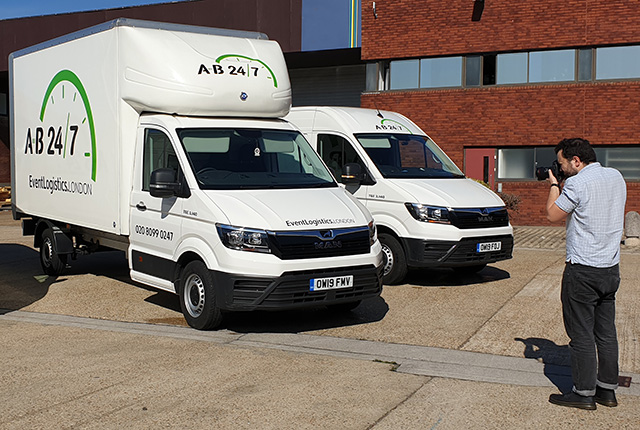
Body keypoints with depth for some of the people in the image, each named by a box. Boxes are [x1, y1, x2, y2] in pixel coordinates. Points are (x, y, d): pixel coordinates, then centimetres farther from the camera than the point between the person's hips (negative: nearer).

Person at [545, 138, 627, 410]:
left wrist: (554, 185, 7)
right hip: (611, 268, 8)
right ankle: (607, 390, 21)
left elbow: (553, 215, -6)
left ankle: (584, 393, 7)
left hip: (582, 270, -8)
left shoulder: (577, 183, -15)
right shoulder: (616, 177, 8)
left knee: (581, 334, 1)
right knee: (606, 332, 14)